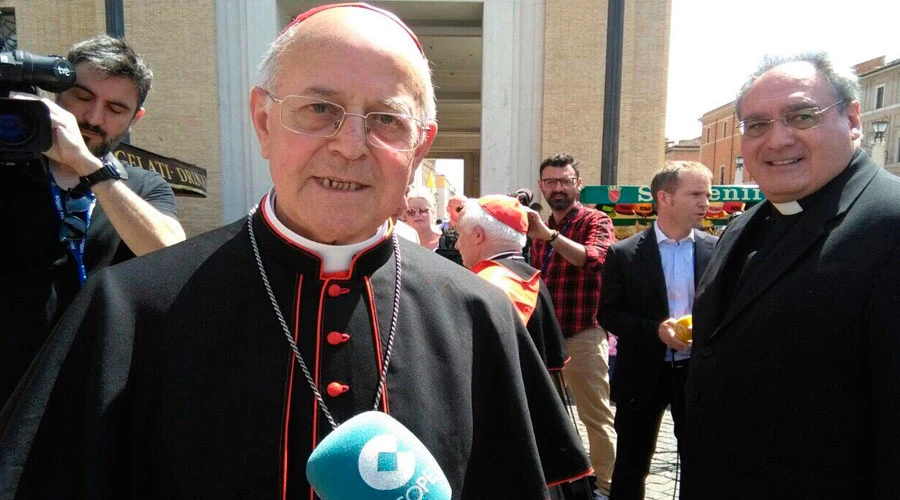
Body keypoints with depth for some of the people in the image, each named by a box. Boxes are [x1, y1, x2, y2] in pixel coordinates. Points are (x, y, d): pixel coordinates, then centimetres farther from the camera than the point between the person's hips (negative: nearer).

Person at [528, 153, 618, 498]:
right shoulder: (541, 228, 13)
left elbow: (592, 258, -28)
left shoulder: (596, 222, -7)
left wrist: (548, 234, -35)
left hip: (582, 336, -7)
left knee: (596, 418, 2)